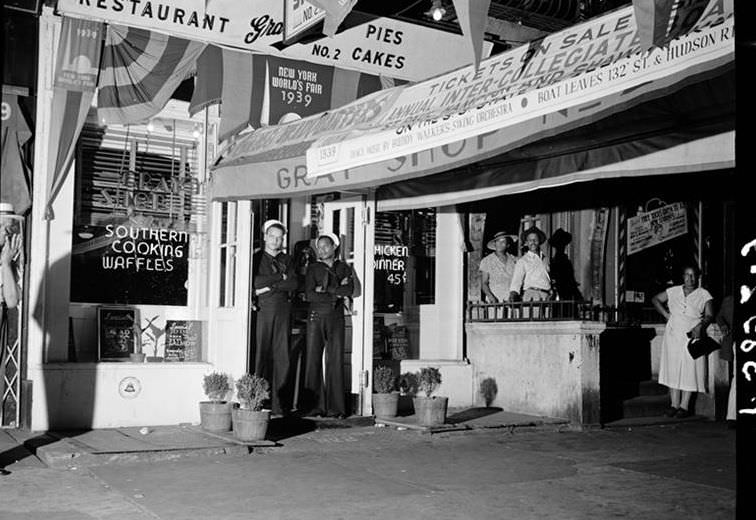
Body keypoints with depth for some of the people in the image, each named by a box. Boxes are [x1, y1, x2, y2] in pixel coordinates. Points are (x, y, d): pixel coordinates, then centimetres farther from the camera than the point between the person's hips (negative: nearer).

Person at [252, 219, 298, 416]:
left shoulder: (286, 259, 18)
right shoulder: (256, 258, 9)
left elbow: (294, 284, 4)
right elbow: (255, 281, -8)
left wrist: (270, 285, -6)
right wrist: (281, 278, -4)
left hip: (283, 309, 3)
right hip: (263, 309, -3)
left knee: (282, 356, -2)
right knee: (261, 354, -7)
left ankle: (279, 404, -1)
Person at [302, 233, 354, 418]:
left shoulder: (344, 268, 13)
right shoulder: (313, 268, 9)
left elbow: (349, 290, -3)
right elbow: (310, 295, -4)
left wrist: (325, 289, -6)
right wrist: (336, 295, -5)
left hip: (336, 318, 1)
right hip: (316, 317, -1)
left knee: (336, 361, -3)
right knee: (313, 360, -4)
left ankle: (336, 407, -2)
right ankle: (315, 406, 0)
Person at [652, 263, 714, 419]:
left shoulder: (704, 294, 4)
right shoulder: (673, 291, 10)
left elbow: (709, 315, -2)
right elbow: (655, 299, 19)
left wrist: (700, 326, -21)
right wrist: (665, 314, 6)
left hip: (692, 337, -2)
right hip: (673, 336, 2)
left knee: (689, 370, -4)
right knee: (673, 369, 1)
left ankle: (684, 406, 0)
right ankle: (674, 404, 7)